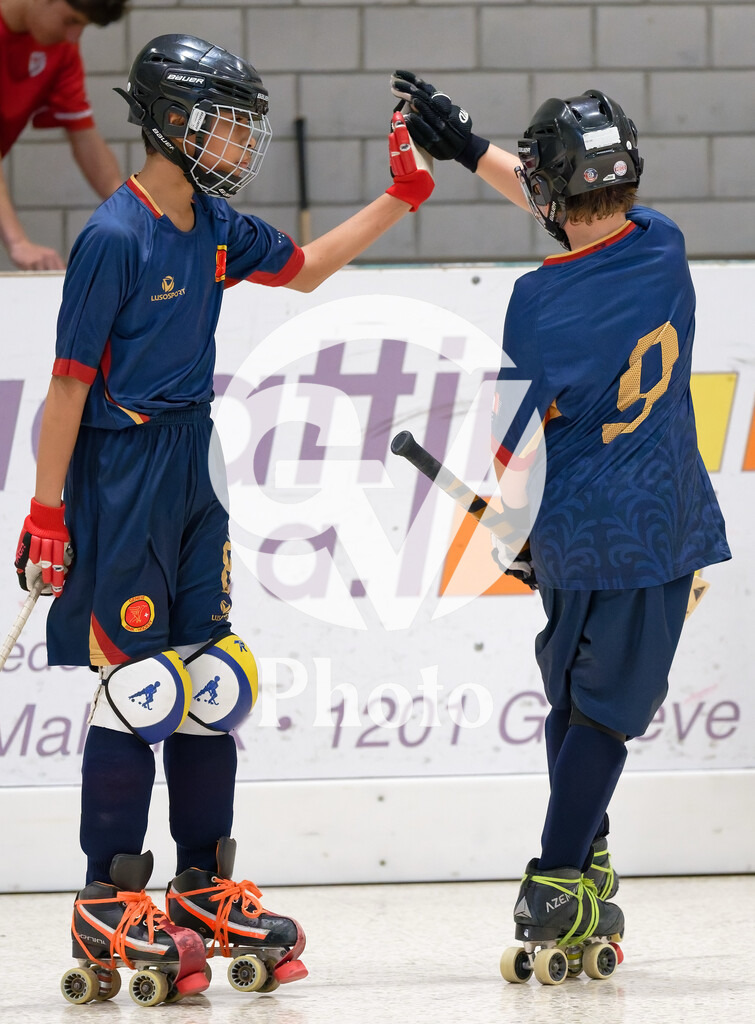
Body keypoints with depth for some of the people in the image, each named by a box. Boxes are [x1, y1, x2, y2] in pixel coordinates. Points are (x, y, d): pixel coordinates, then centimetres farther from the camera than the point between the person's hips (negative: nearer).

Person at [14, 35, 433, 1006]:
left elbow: (303, 268, 26)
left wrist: (403, 195, 18)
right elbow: (70, 383, -16)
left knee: (211, 673, 10)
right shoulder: (115, 237, -17)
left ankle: (202, 884, 19)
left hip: (191, 466, 8)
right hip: (120, 466, -8)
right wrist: (46, 512, -16)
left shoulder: (214, 228, 7)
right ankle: (107, 902, 2)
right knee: (136, 682, -6)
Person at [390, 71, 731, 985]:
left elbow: (517, 440, -9)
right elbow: (586, 222, 14)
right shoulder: (662, 249, -4)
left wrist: (515, 540, 8)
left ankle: (581, 881, 22)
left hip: (576, 538, -2)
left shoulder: (540, 303, -16)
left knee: (577, 697, 14)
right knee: (603, 706, 4)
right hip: (664, 533, 2)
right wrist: (466, 146, 20)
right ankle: (557, 900, -1)